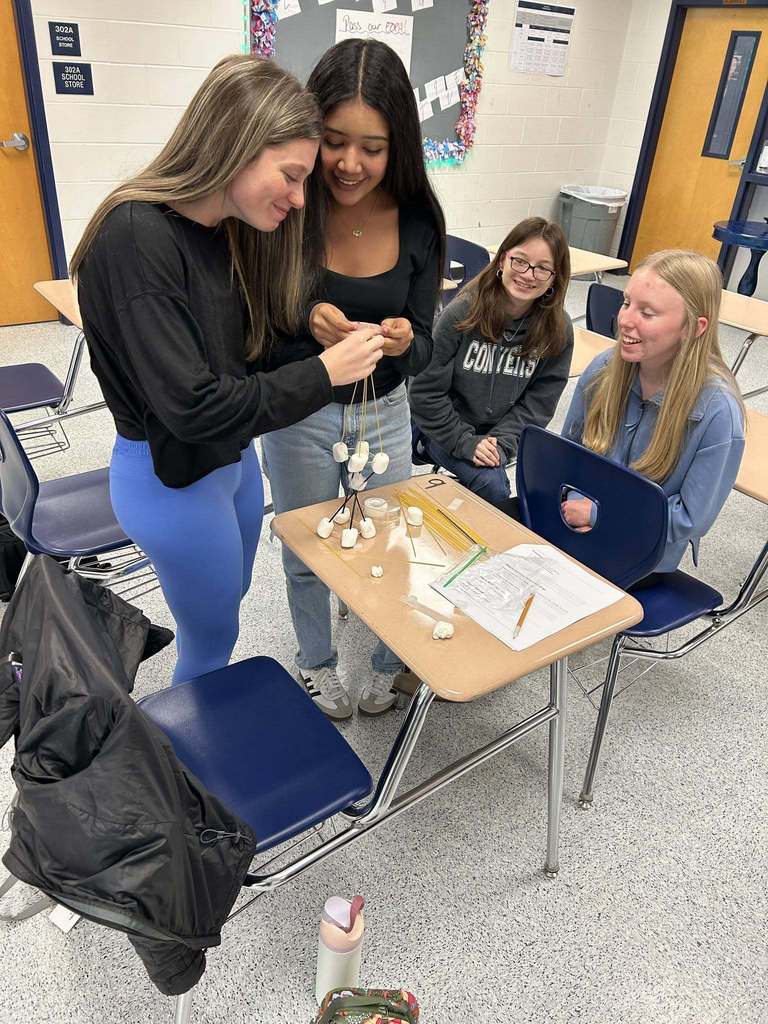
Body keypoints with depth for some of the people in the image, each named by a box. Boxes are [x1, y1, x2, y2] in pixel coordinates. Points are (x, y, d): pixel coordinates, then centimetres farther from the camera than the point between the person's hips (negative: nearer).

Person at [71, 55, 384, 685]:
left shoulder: (230, 231, 0)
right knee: (213, 636, 12)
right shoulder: (137, 238, -26)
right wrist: (323, 373, -24)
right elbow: (191, 405, -30)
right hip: (172, 480, -8)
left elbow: (241, 351, 6)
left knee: (225, 606, 26)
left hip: (233, 456, 9)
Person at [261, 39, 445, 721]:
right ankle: (317, 663, 46)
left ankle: (391, 664, 45)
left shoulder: (419, 218, -12)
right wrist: (307, 325, -33)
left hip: (385, 412, 2)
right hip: (299, 416, -1)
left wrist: (402, 339, -32)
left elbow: (422, 351, -8)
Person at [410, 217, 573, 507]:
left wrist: (502, 442, -16)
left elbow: (539, 400, -3)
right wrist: (464, 442, -18)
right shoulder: (463, 313, -17)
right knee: (491, 484, -23)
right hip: (446, 428, -3)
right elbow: (425, 390, -13)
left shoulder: (558, 329, -9)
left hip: (501, 431, 3)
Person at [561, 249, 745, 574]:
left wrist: (596, 515, -17)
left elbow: (691, 519, -16)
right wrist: (575, 505, -15)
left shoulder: (718, 411, -22)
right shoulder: (603, 368, -8)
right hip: (572, 522, 5)